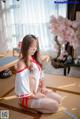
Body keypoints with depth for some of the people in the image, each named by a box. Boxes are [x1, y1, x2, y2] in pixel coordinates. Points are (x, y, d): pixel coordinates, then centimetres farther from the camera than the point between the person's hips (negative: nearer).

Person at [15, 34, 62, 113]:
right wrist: (33, 95, -16)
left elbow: (41, 75, 12)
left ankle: (34, 105, 9)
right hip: (28, 96, -9)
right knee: (55, 106, -12)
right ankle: (32, 106, 2)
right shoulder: (21, 63, -25)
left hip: (38, 90, 9)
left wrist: (43, 87, 0)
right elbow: (22, 81, -26)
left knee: (58, 99, 8)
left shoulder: (35, 60, 2)